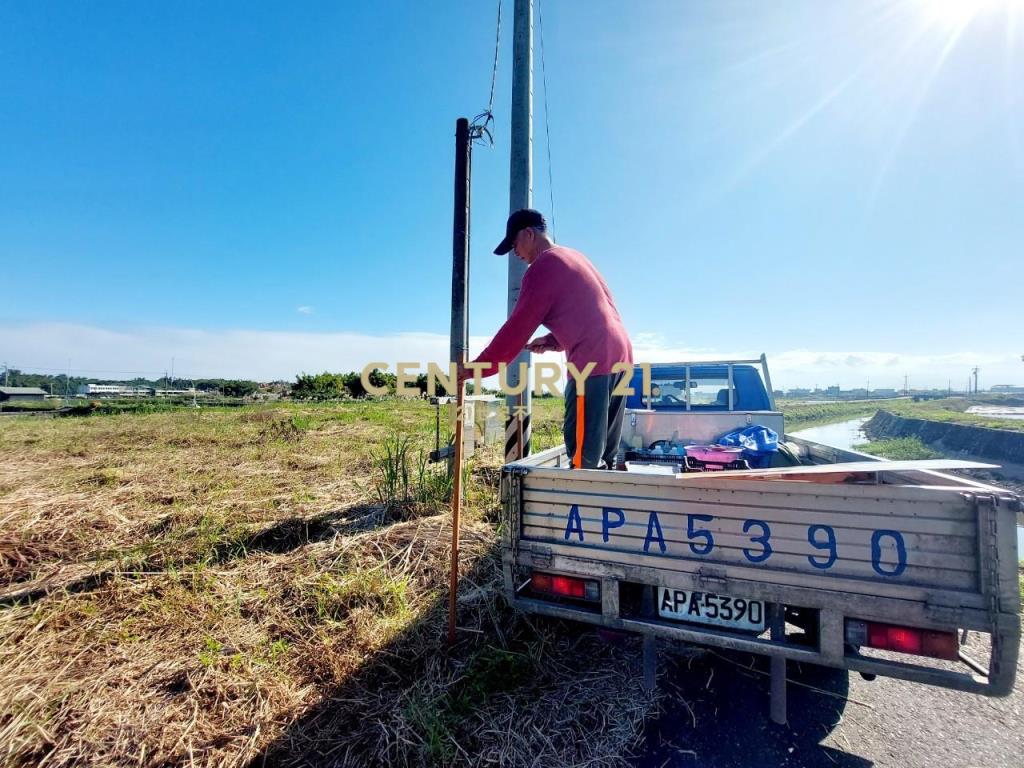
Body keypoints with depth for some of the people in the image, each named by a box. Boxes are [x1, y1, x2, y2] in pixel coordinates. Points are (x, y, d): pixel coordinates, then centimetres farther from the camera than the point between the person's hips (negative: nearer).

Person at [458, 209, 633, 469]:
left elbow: (517, 328, -8)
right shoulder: (574, 257, 22)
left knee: (584, 460, -7)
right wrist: (554, 340, 17)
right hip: (620, 355, 10)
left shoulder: (542, 267, -6)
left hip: (593, 362, -10)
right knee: (605, 457, 13)